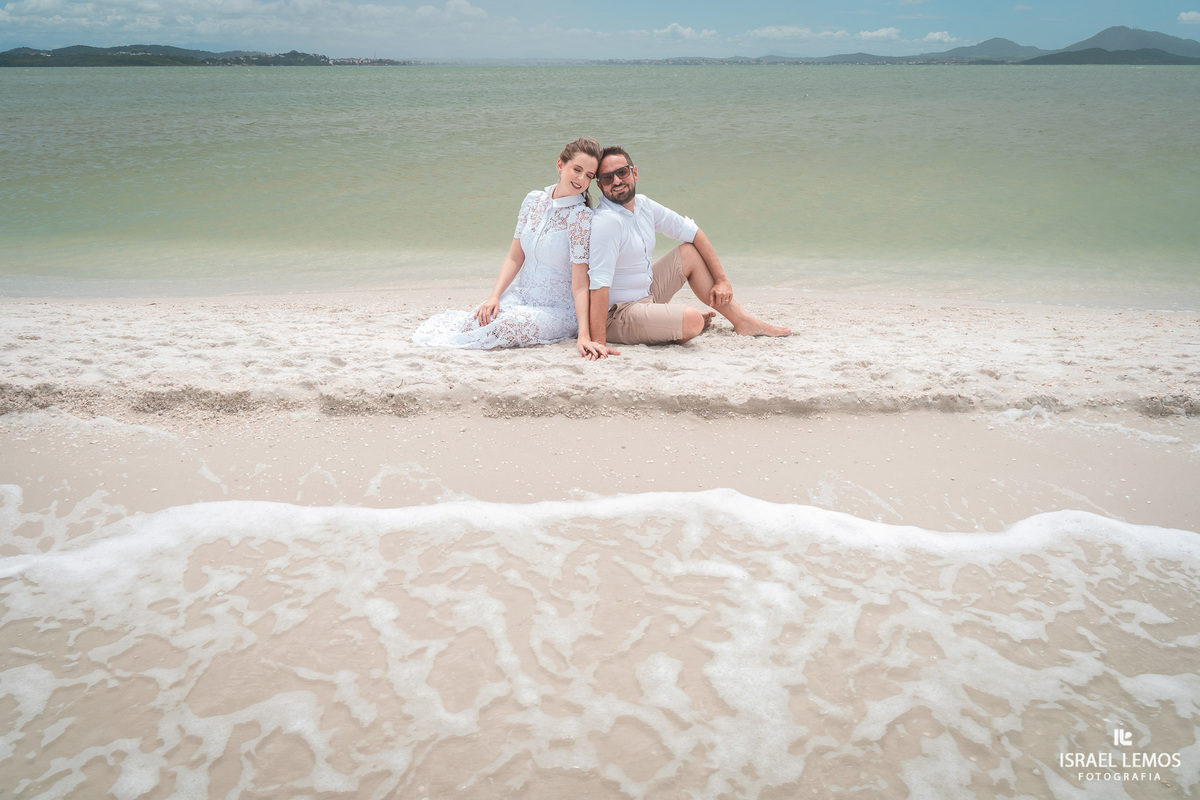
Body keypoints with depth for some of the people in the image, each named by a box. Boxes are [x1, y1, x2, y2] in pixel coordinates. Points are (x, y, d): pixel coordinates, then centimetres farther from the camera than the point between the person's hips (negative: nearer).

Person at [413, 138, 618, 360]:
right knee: (475, 323, -20)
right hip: (521, 294, 4)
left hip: (558, 309, -4)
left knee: (501, 327, -31)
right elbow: (515, 258, 3)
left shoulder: (581, 217, -15)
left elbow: (580, 282, -20)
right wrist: (494, 295, -11)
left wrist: (584, 335, -29)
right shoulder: (534, 200, 1)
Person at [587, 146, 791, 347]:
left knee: (690, 252, 10)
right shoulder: (606, 221, -23)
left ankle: (743, 321, 15)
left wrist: (722, 280, 6)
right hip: (617, 315, -9)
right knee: (692, 320, -28)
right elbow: (599, 284, -31)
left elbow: (693, 233, 11)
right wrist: (598, 343, -37)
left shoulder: (643, 205, 3)